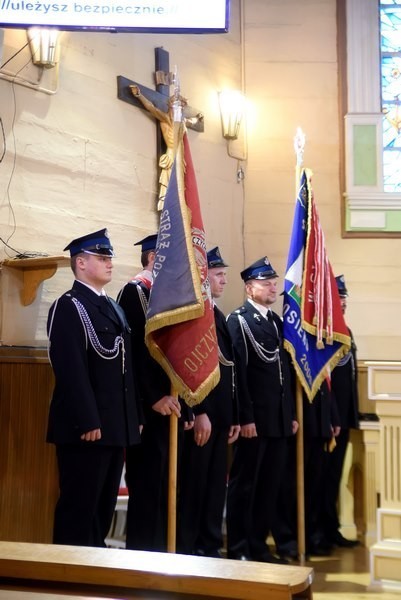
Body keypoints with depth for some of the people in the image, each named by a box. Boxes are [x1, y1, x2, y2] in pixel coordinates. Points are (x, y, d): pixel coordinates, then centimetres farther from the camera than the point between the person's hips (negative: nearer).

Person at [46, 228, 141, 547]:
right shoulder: (68, 307, -8)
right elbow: (71, 370, -17)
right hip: (87, 426, -8)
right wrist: (87, 422, -21)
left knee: (104, 506, 14)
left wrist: (134, 417, 15)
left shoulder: (114, 307, 18)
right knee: (78, 508, -1)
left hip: (117, 426, 9)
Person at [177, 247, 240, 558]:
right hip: (201, 415, -9)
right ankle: (186, 550, 8)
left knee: (216, 484, 12)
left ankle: (210, 547, 20)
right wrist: (200, 413, -21)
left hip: (220, 415, 9)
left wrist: (234, 416, 15)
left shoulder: (218, 314, 18)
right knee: (193, 484, -1)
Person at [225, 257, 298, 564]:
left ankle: (259, 545, 21)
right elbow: (237, 372, -13)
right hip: (254, 419, -7)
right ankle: (238, 549, 10)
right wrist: (245, 418, -18)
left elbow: (286, 371, 16)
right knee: (244, 484, 2)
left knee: (270, 485, 11)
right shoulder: (238, 320, -7)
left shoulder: (277, 321, 16)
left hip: (279, 418, 7)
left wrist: (292, 414, 13)